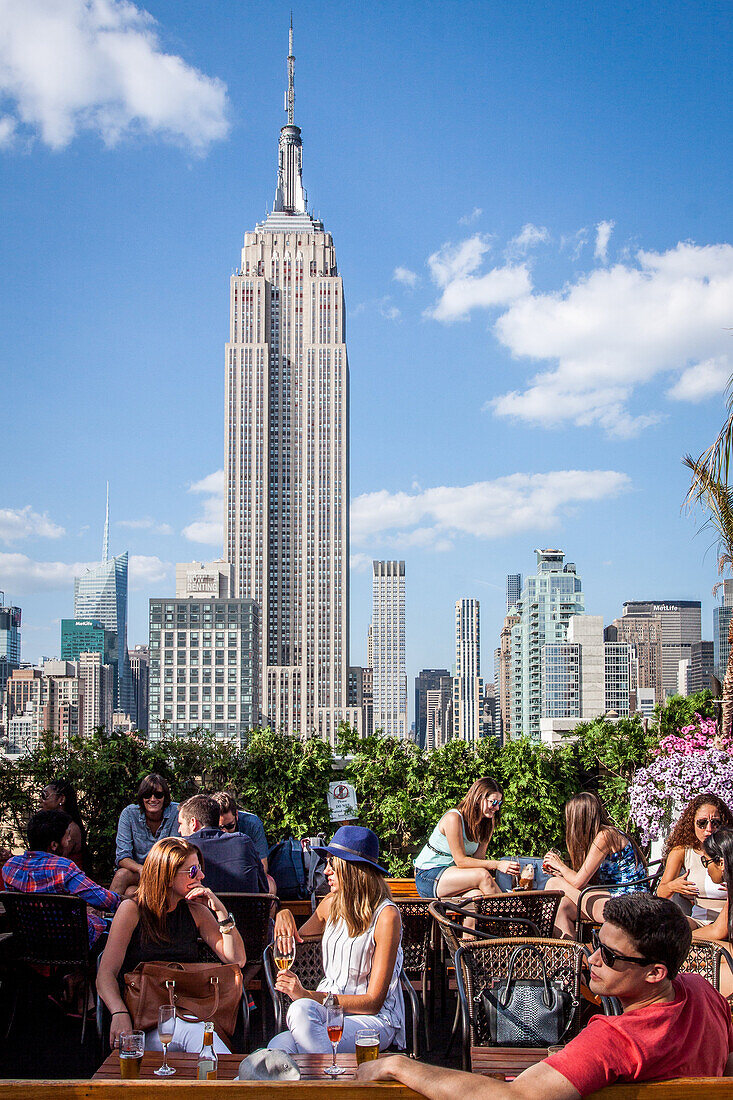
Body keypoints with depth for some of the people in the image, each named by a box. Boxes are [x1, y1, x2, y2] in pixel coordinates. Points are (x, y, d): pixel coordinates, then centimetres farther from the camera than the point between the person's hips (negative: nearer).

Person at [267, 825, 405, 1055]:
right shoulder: (331, 904, 11)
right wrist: (284, 915, 4)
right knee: (278, 1047, -31)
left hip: (374, 1019, -4)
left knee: (301, 1009, -34)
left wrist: (308, 996, -21)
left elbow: (373, 1001, -12)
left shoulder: (386, 915, -9)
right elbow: (295, 942, 29)